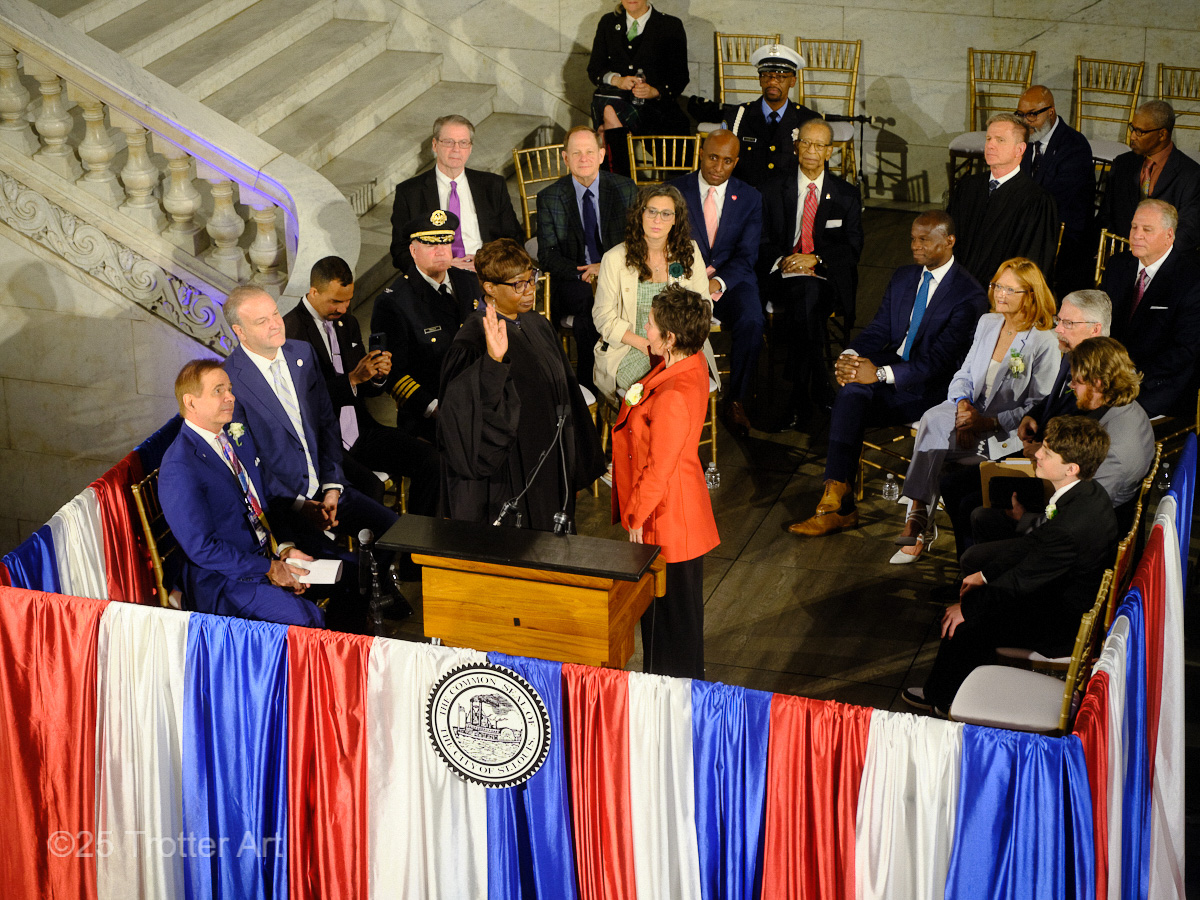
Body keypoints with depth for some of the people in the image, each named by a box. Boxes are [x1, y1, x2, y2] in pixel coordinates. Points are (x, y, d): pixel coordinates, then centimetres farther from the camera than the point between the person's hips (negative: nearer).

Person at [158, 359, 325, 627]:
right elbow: (201, 548, -20)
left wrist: (282, 548, 0)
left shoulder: (239, 437, 9)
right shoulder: (178, 469, -18)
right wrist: (268, 568, -17)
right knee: (306, 618, -29)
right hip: (223, 580, -9)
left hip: (268, 553, 9)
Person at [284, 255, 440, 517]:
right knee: (370, 487, -32)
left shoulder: (348, 323, 15)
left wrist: (379, 375, -4)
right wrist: (353, 378, -25)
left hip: (359, 431, 8)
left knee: (430, 459, -10)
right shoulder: (291, 331, -12)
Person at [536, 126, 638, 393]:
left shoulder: (625, 189, 7)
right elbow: (547, 255, 0)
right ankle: (587, 389, -19)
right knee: (590, 308, -33)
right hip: (573, 281, -1)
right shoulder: (549, 198, 4)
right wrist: (582, 272, -18)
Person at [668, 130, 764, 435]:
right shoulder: (675, 190, 5)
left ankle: (735, 402, -13)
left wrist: (718, 282, -21)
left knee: (751, 321, -29)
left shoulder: (750, 198, 6)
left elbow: (746, 256, -1)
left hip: (731, 280, 1)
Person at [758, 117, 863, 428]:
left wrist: (815, 259, -12)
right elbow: (762, 242, 10)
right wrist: (782, 261, -12)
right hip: (783, 275, 1)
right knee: (805, 292, -36)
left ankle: (800, 400, -31)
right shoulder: (774, 190, 15)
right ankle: (818, 388, -30)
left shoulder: (847, 195, 14)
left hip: (827, 278, 0)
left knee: (809, 297, -36)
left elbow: (852, 248, 5)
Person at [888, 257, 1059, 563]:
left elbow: (1039, 408, -10)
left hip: (1007, 433, -6)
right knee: (932, 418, -28)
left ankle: (917, 519, -19)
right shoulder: (987, 323, 11)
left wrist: (988, 422, -19)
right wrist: (962, 403, -8)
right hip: (969, 411, 6)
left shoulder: (1044, 341, -9)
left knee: (934, 433, -29)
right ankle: (918, 526, -28)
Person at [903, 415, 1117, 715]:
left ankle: (942, 698, 19)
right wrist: (985, 575, 5)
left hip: (1061, 625, -10)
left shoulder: (1071, 528, -37)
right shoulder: (1086, 492, -8)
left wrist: (966, 607, -14)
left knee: (962, 621, -8)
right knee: (974, 557, 19)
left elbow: (1021, 582, -26)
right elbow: (1033, 543, 6)